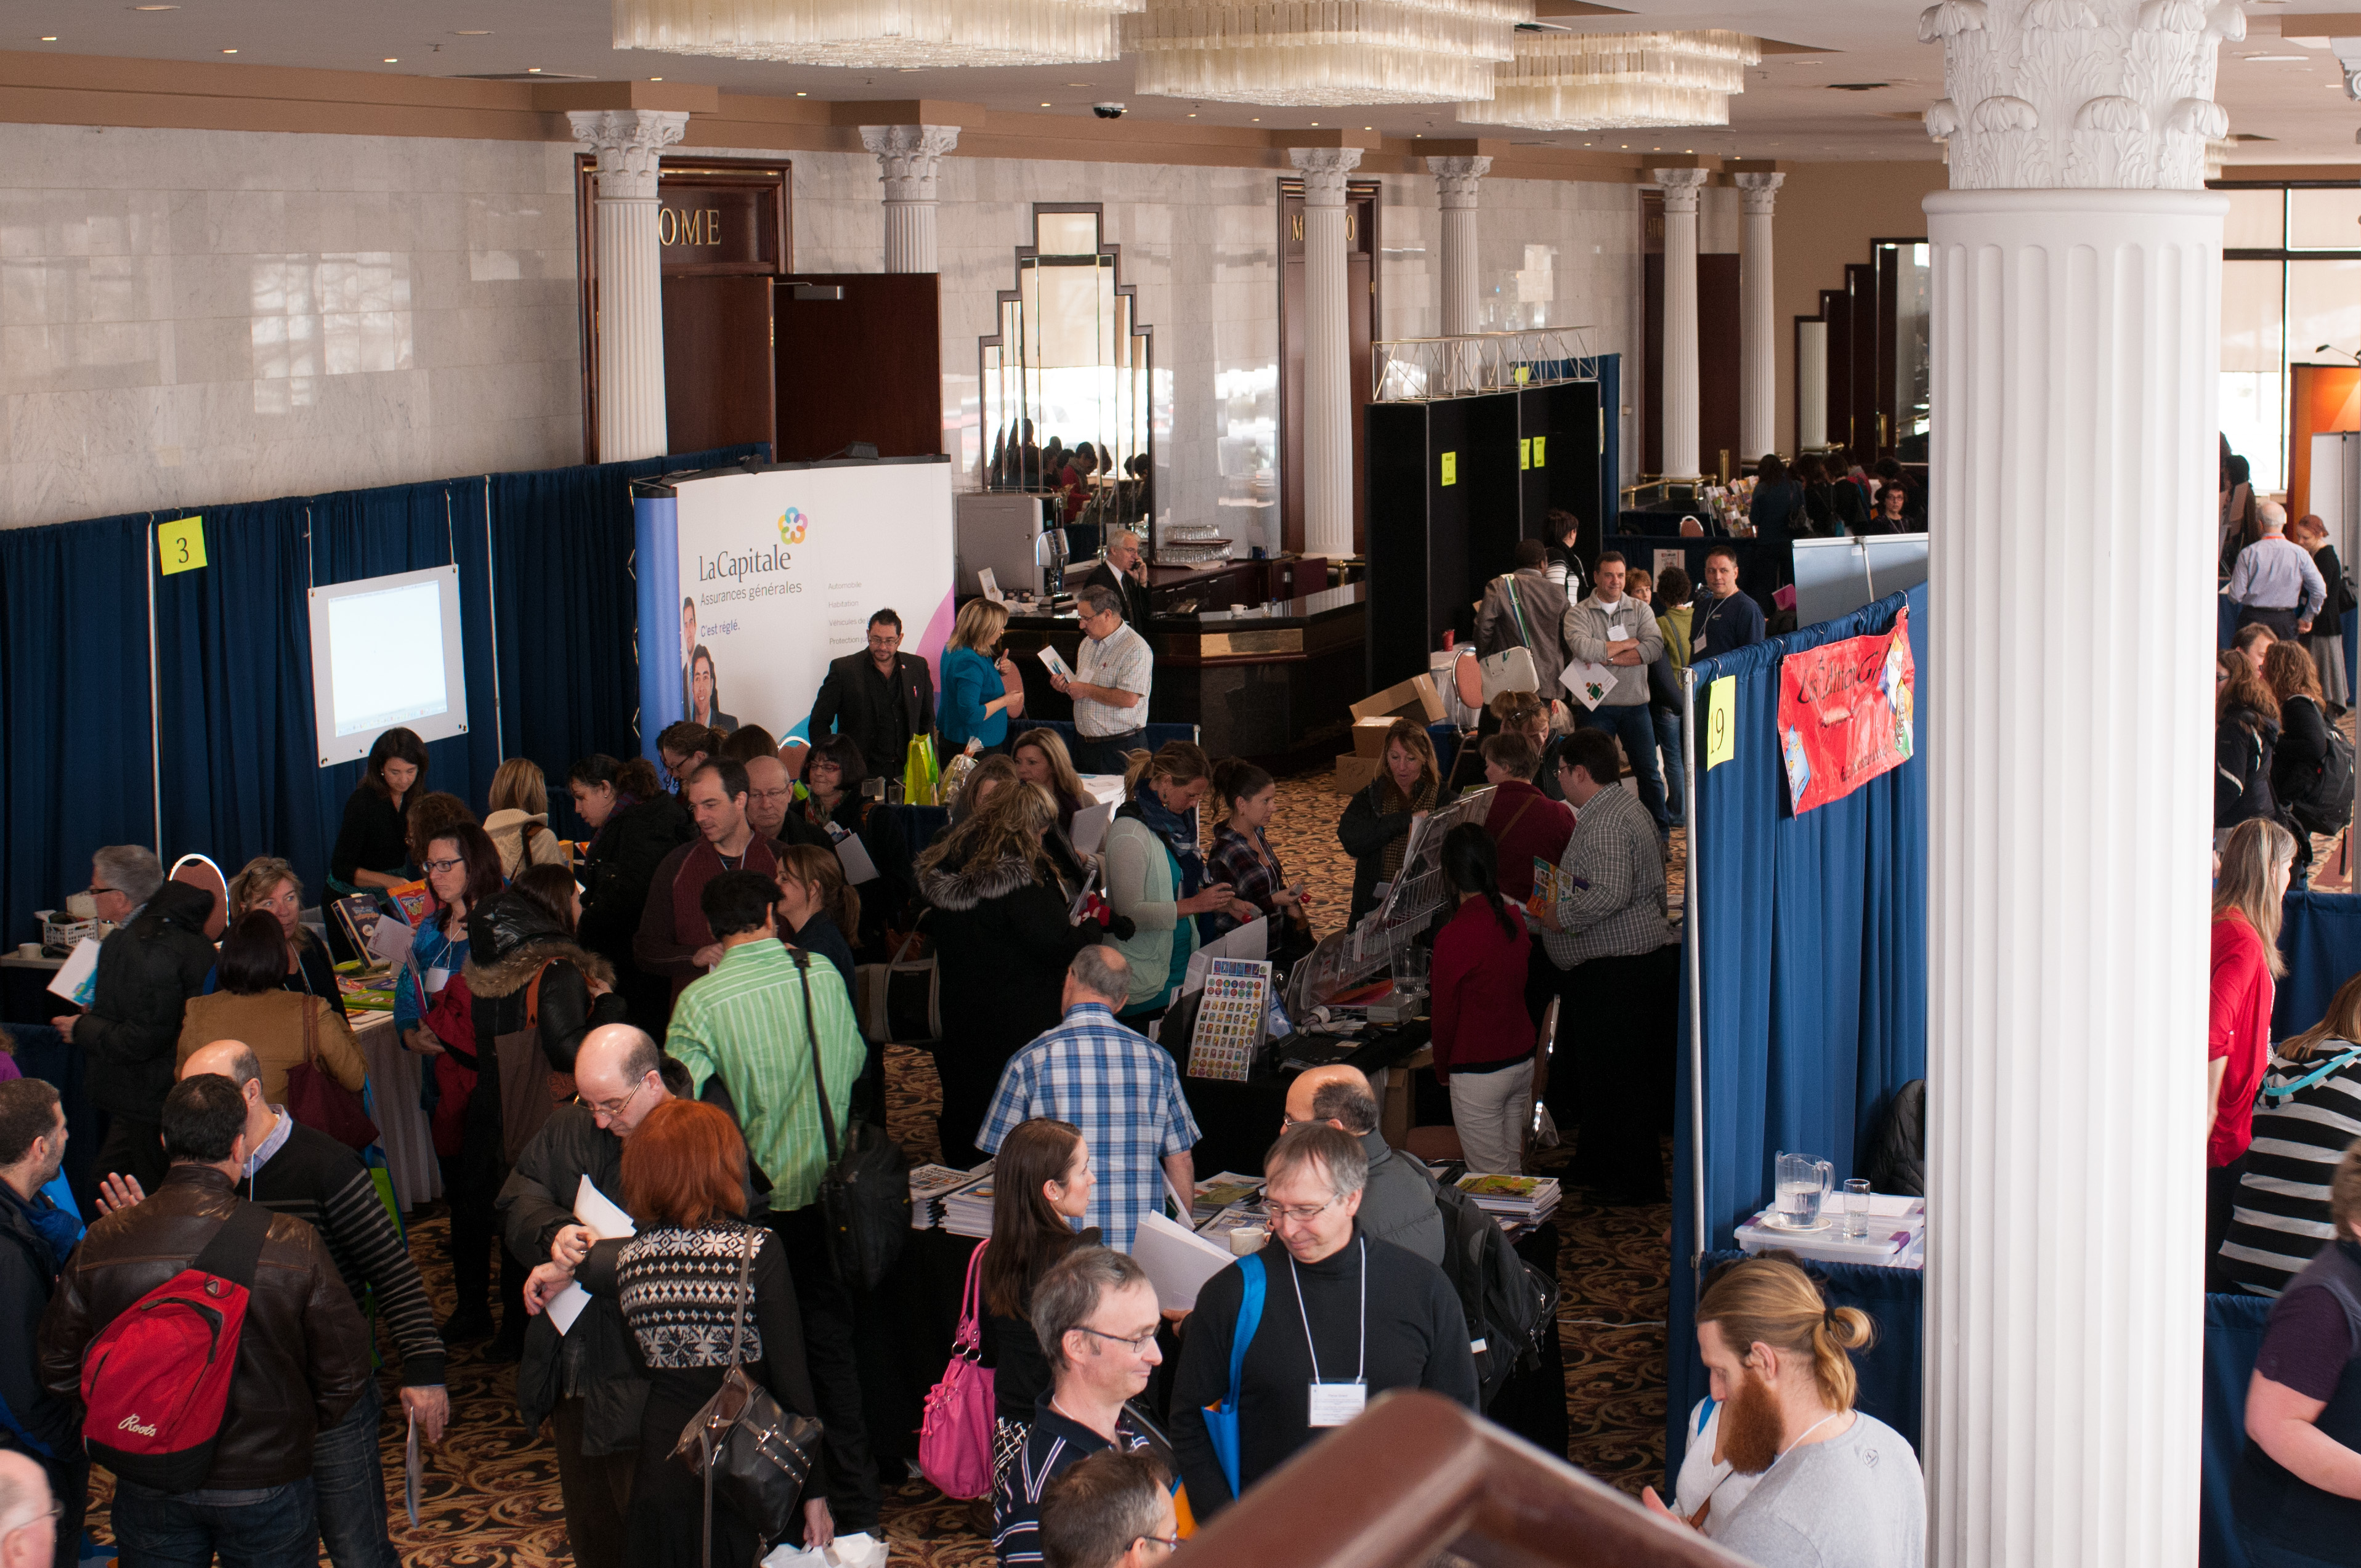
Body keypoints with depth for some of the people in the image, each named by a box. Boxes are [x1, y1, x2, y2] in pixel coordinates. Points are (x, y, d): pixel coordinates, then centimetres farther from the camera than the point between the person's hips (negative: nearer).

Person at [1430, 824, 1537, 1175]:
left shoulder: (1453, 938, -18)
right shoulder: (1514, 919, 1)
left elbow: (1444, 1014, -10)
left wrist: (1443, 1072, 5)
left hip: (1479, 1072, -7)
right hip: (1523, 1060, 7)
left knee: (1491, 1177, 0)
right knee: (1513, 1172, 15)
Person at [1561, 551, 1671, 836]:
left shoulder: (1640, 610, 7)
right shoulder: (1578, 614, 0)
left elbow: (1655, 647, -10)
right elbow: (1583, 648, -20)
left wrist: (1608, 658, -16)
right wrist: (1630, 644, -11)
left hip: (1635, 704, 2)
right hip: (1595, 704, -2)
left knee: (1649, 773, 6)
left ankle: (1660, 836, 17)